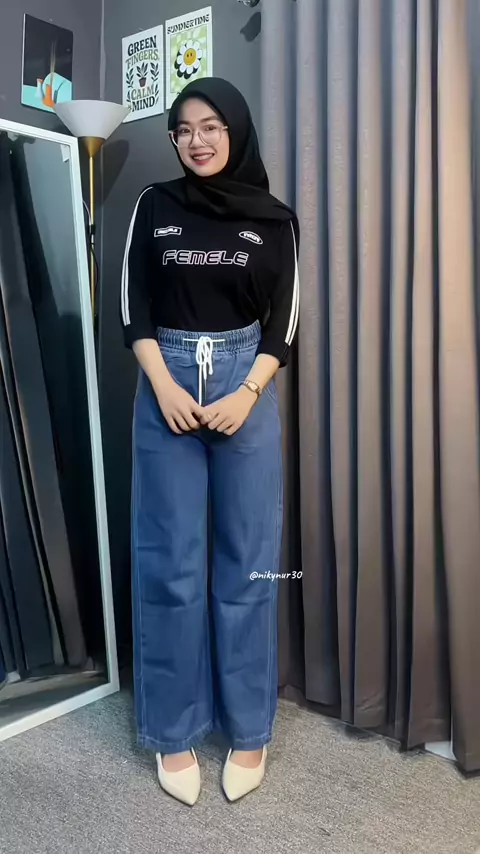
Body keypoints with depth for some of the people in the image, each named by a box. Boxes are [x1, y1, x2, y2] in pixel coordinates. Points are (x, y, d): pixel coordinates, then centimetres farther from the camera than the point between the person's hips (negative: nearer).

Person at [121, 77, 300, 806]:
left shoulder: (274, 219, 7)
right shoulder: (154, 206, 9)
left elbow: (284, 320, 3)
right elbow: (134, 308, 4)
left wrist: (245, 394, -11)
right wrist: (165, 386, -10)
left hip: (247, 387, 0)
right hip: (166, 388, 1)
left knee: (246, 561, 3)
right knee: (170, 563, 2)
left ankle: (249, 729, 19)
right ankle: (174, 731, 17)